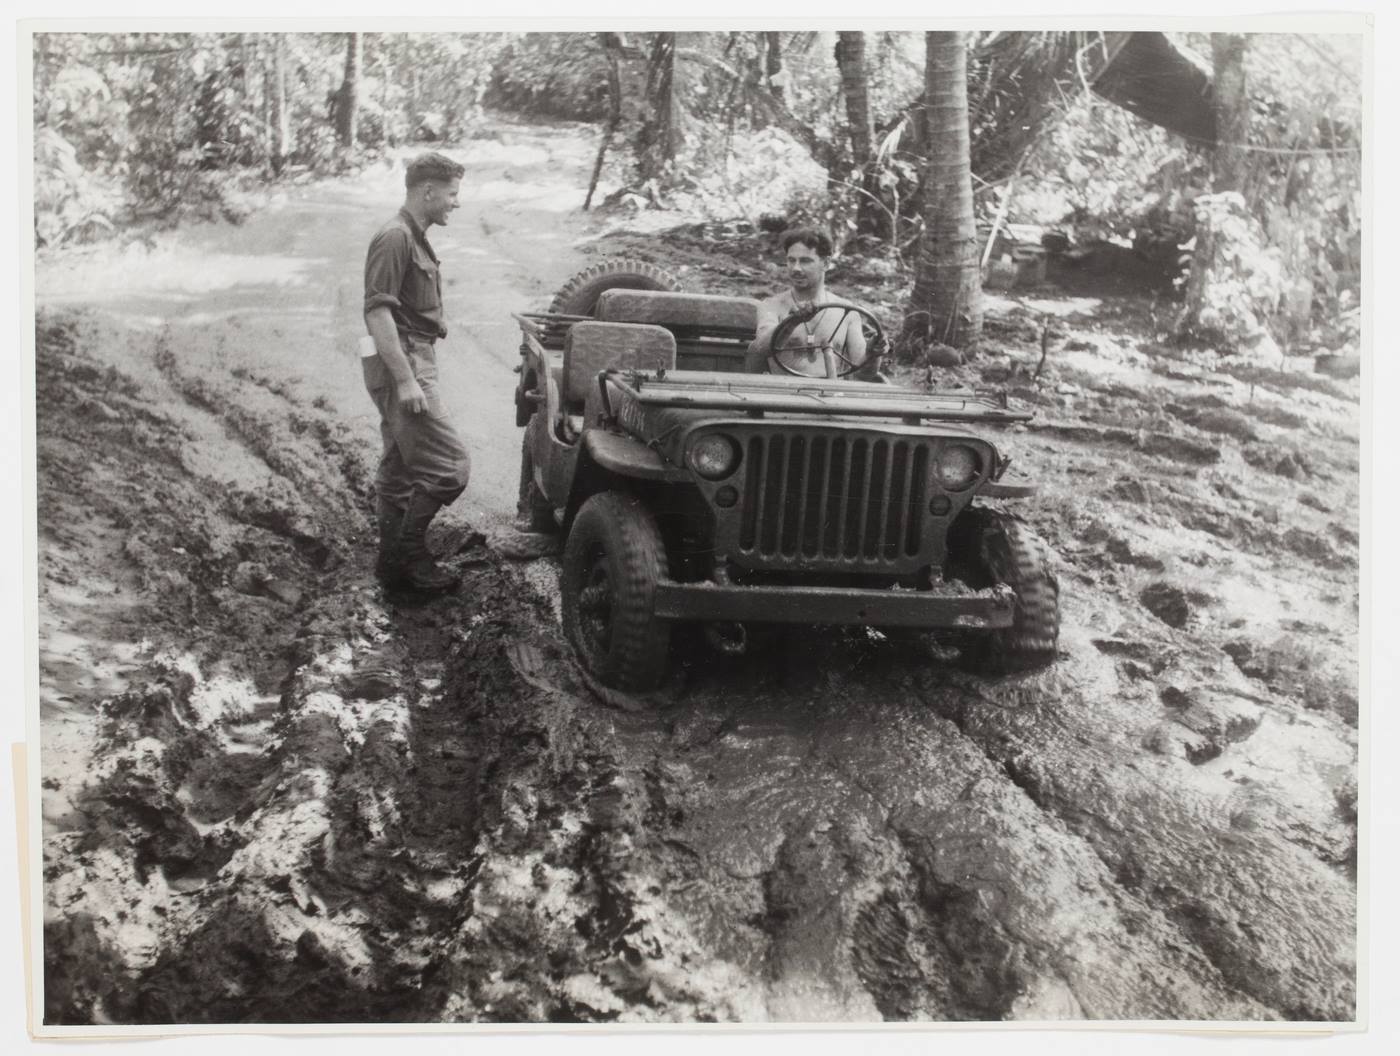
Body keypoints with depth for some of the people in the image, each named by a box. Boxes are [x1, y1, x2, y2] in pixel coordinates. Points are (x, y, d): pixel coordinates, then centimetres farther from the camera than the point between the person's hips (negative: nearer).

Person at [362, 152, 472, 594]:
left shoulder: (414, 239, 17)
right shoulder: (394, 238, -15)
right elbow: (377, 312, -22)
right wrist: (406, 380, -25)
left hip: (411, 366, 11)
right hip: (403, 366, -11)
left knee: (398, 472, 13)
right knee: (450, 465, -11)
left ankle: (395, 565, 20)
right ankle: (409, 550, -2)